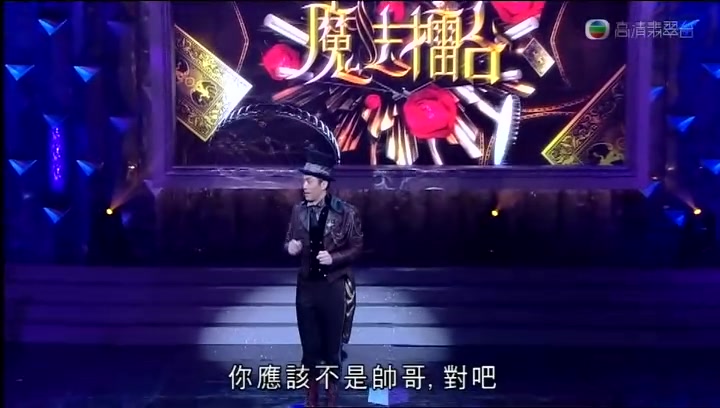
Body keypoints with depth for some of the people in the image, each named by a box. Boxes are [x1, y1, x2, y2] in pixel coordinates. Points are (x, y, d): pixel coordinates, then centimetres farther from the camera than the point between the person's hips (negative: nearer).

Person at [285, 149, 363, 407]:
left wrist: (333, 257, -19)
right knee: (309, 346, 10)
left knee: (332, 346, 7)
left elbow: (357, 247, -4)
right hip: (306, 286, 3)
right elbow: (289, 243, 11)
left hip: (333, 287, -3)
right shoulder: (299, 210, 3)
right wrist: (291, 247, -12)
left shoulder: (346, 213, -8)